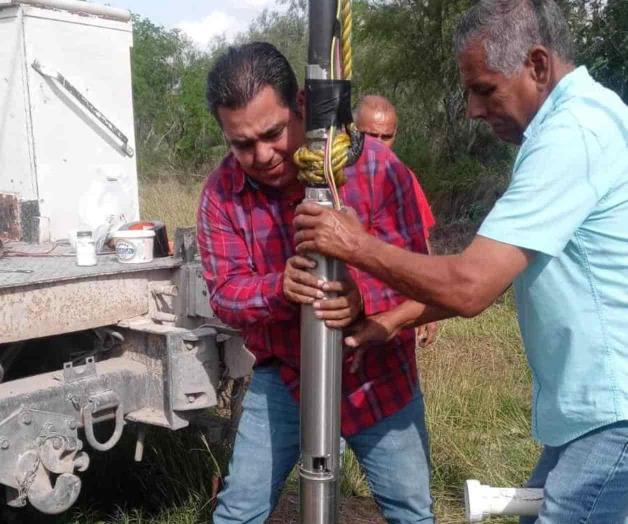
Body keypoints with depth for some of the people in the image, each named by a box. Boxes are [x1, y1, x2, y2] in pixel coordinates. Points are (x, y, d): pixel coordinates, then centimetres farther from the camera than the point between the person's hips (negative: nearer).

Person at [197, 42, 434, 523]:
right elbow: (224, 293, -11)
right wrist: (278, 290, -33)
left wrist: (364, 295, -38)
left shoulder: (374, 165, -18)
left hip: (378, 376, -1)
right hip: (283, 378, 2)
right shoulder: (222, 191, -11)